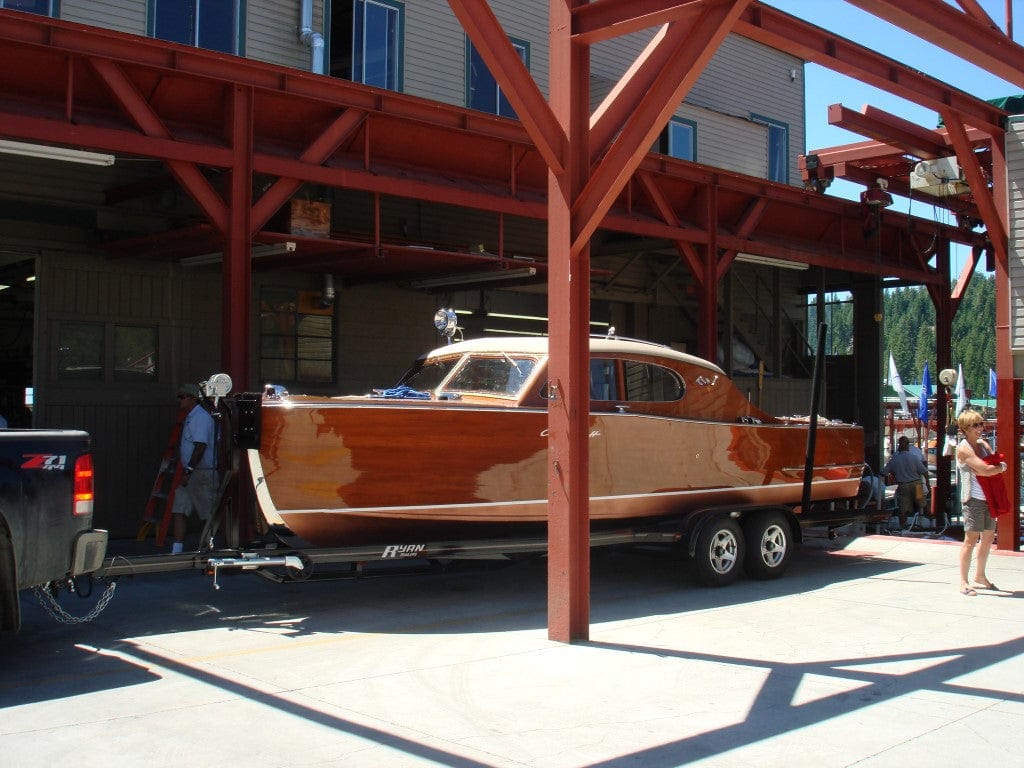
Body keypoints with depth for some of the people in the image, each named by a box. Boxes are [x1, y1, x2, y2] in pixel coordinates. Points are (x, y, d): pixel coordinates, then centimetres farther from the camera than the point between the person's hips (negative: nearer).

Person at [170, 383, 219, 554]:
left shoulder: (201, 418, -14)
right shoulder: (190, 417, 18)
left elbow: (200, 447, -22)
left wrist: (188, 471, -23)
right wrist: (186, 471, 20)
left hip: (202, 473, -10)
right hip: (190, 473, 10)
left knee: (208, 515, -3)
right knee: (179, 511, 3)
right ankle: (176, 551, 2)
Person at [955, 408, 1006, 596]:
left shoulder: (983, 444, 14)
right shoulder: (963, 448, -11)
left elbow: (997, 464, 8)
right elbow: (985, 470, -18)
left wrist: (993, 469, -11)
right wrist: (1001, 467, -2)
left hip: (988, 497, 8)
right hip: (974, 498, -8)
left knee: (988, 537, 15)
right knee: (971, 538, -10)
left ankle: (980, 576, 30)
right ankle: (963, 582, -7)